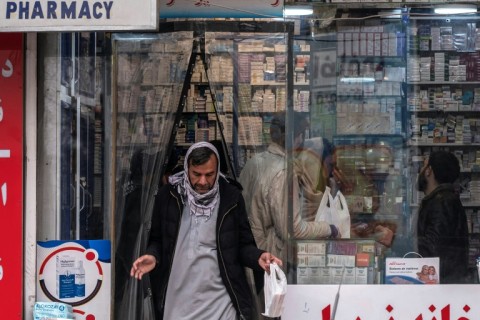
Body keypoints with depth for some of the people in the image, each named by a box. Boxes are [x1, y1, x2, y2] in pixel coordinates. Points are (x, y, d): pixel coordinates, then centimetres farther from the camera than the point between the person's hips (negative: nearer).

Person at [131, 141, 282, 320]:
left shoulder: (231, 198, -2)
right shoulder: (167, 196, -1)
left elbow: (243, 244, 5)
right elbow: (157, 240, 10)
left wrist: (258, 257, -15)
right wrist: (153, 256, -11)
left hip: (219, 300, -1)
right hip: (177, 300, 1)